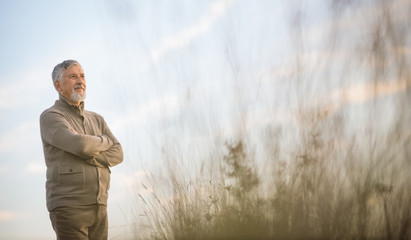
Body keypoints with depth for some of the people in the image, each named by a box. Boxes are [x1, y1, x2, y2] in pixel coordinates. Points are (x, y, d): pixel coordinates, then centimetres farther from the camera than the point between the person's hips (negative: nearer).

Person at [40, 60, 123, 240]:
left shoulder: (96, 120, 18)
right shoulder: (50, 117, -4)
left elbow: (117, 155, 4)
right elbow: (79, 144, -21)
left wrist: (88, 154, -15)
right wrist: (104, 141, 0)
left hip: (98, 208, 7)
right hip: (68, 207, -7)